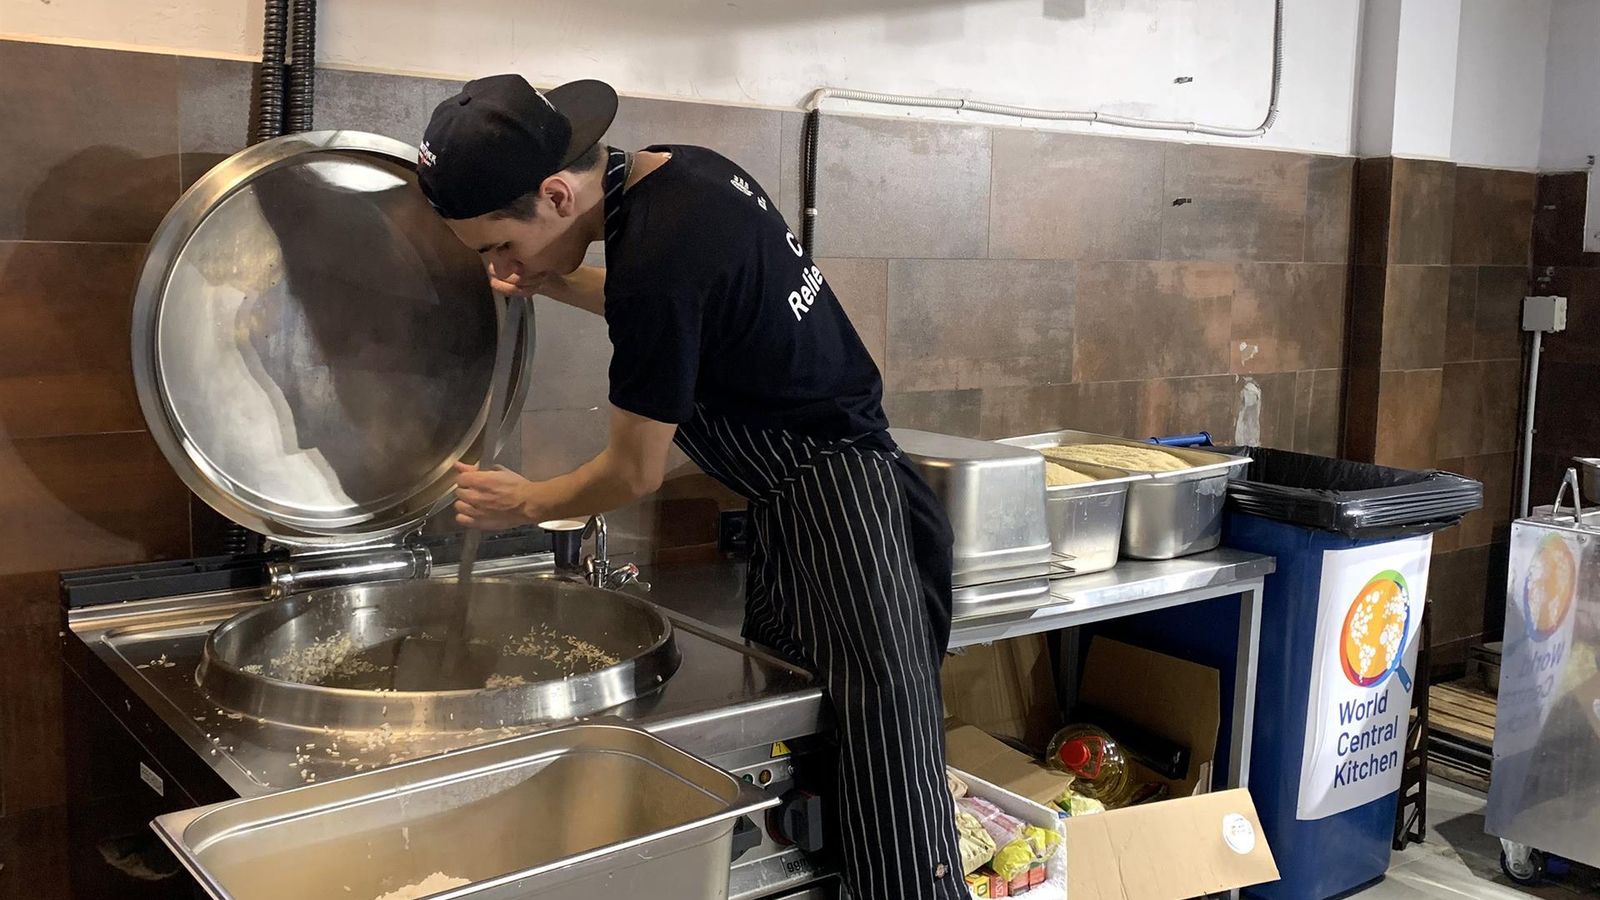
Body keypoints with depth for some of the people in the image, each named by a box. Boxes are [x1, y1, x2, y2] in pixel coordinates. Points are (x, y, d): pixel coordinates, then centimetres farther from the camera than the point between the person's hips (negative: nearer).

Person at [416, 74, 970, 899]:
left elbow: (634, 474, -13)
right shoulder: (681, 171, 3)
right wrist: (555, 284, 11)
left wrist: (523, 505, 7)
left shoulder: (657, 257, -25)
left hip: (834, 513, -10)